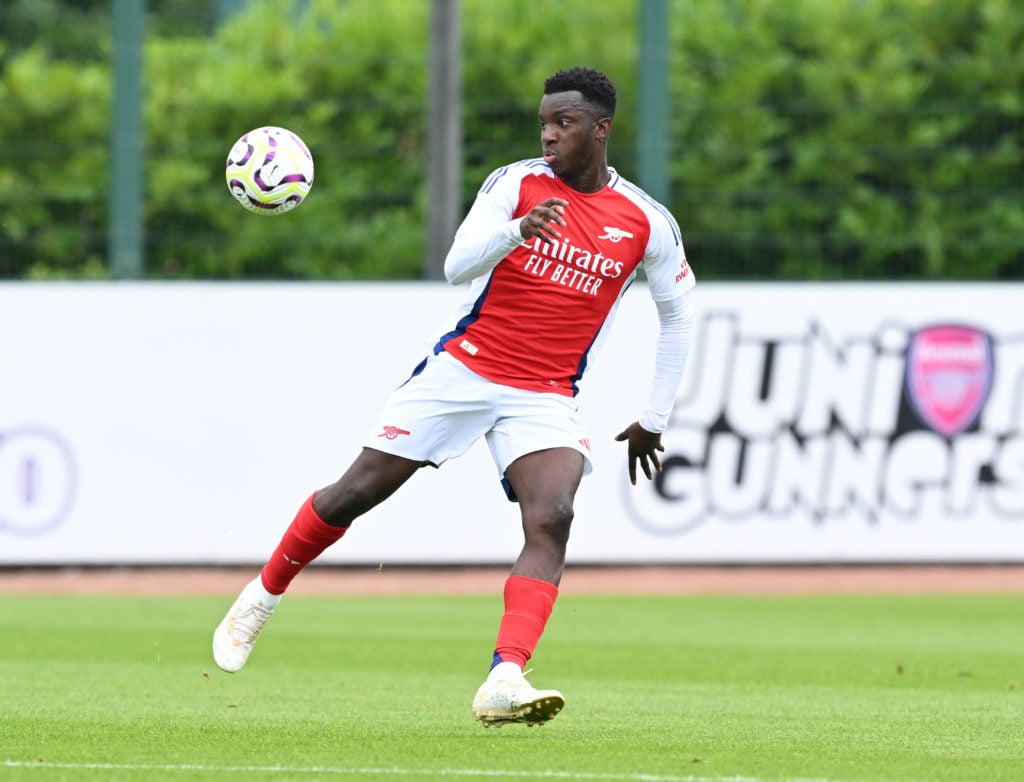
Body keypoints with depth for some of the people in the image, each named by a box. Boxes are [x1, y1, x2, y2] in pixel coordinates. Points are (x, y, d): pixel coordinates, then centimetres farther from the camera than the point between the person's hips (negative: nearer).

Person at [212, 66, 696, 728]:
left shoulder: (647, 223, 0)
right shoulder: (516, 183, -3)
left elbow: (677, 314, 14)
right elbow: (458, 266, -14)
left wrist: (655, 420, 13)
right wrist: (518, 230, -33)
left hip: (546, 397, 0)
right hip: (463, 369, 0)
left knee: (552, 518, -26)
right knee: (356, 492, 0)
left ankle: (505, 683, -35)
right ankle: (263, 596, 26)